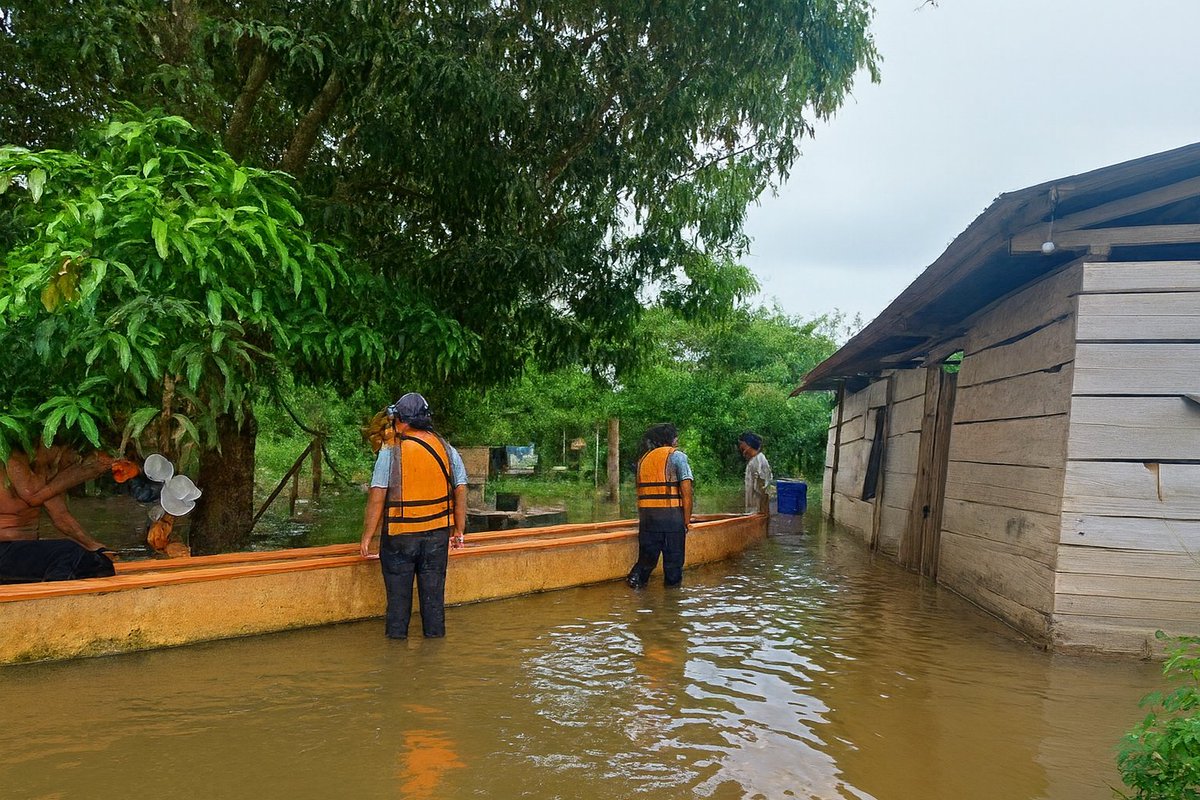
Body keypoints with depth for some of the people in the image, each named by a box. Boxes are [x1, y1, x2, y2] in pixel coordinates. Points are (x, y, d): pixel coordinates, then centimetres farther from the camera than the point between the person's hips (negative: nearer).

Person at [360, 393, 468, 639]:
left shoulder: (391, 452, -10)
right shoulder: (447, 450, 2)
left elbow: (377, 497, -12)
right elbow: (461, 491, 5)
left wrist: (367, 537, -4)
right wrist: (459, 531, 15)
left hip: (399, 536, -3)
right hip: (437, 535, 3)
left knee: (399, 596, 9)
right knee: (433, 595, 13)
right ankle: (434, 636, 21)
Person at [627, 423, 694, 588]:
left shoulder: (643, 458, 16)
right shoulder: (677, 456, 0)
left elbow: (640, 490, 13)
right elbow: (686, 492, -8)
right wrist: (686, 521, -2)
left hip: (646, 515, 4)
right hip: (671, 514, -4)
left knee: (647, 556, 13)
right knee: (673, 558, 6)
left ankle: (636, 576, -4)